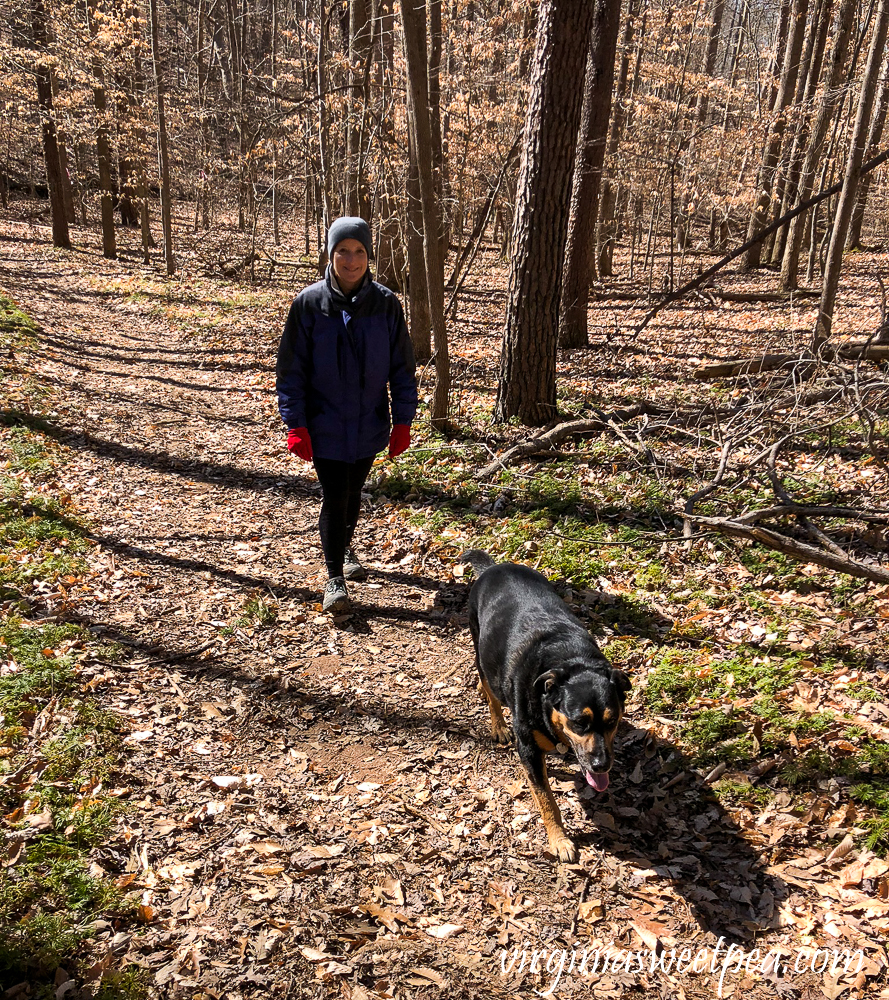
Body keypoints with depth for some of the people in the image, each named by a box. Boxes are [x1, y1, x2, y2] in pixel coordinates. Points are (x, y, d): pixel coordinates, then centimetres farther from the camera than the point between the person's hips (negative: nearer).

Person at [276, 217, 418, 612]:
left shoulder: (386, 304, -5)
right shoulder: (309, 303, -8)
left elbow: (402, 366, 2)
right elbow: (291, 368, -5)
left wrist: (402, 421, -1)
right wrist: (296, 425, -10)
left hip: (369, 424, 2)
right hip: (325, 426, -2)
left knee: (353, 493, 18)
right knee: (334, 498, -3)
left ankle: (345, 547, 45)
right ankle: (334, 577, 12)